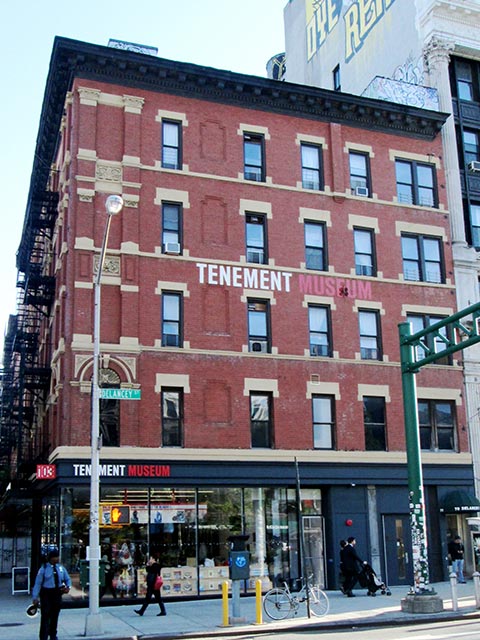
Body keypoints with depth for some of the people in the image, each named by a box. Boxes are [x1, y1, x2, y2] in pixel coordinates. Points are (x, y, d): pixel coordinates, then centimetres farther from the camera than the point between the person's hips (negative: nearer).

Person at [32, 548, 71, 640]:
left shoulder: (61, 567, 7)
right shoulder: (43, 568, -7)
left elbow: (67, 579, 17)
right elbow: (37, 583, -8)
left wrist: (68, 587, -5)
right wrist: (35, 597, -12)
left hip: (57, 594, 5)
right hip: (46, 594, -5)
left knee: (55, 616, 15)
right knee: (45, 616, -8)